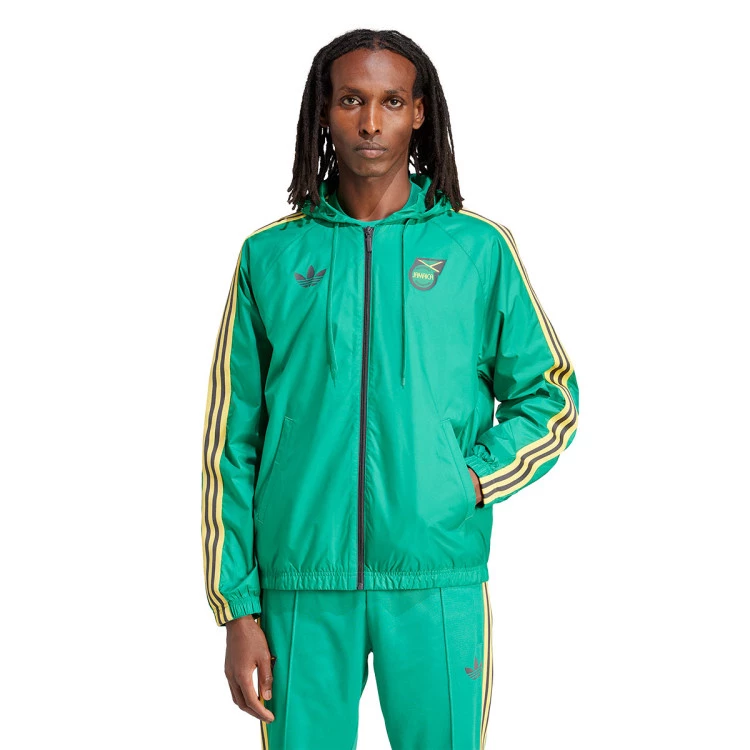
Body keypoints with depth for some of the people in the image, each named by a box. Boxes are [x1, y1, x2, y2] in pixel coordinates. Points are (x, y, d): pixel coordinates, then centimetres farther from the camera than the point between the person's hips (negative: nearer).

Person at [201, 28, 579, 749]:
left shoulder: (480, 248, 4)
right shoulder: (271, 256, 5)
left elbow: (550, 396, 10)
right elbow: (232, 441, 5)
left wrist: (473, 480, -7)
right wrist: (237, 608, 1)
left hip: (439, 583, 0)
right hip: (301, 586, 0)